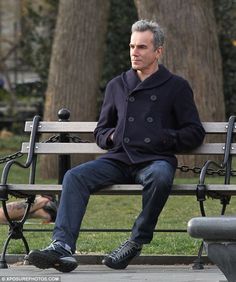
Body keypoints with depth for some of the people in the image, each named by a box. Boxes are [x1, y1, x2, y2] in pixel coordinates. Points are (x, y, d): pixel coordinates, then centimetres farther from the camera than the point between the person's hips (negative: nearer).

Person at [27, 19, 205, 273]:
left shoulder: (176, 87, 11)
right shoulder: (117, 86, 21)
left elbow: (195, 133, 9)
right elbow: (101, 131, 29)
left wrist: (163, 138, -6)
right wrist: (111, 137, 5)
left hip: (155, 159, -3)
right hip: (119, 159, 4)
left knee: (160, 177, -40)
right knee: (75, 176, -24)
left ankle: (136, 242, -26)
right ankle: (63, 246, -38)